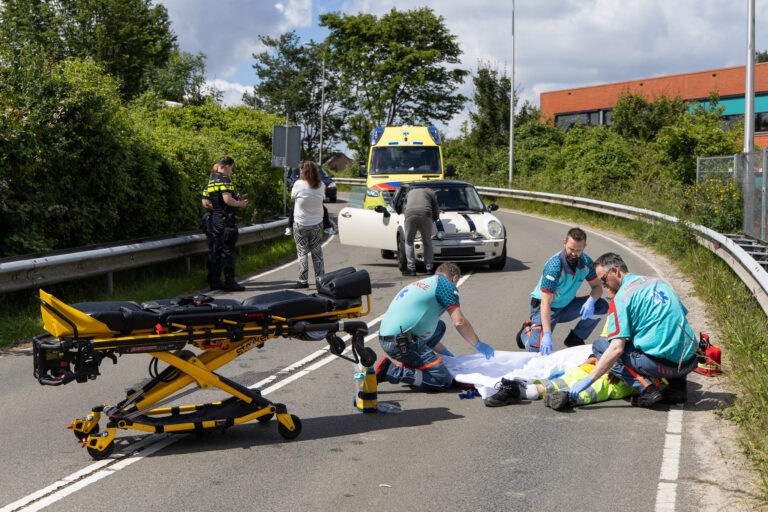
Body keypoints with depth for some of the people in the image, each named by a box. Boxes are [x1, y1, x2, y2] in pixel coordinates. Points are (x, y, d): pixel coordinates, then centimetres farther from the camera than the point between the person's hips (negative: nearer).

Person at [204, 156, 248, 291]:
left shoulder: (211, 182, 15)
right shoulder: (224, 180, -13)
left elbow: (205, 202, 17)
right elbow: (227, 199, -26)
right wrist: (240, 203, -8)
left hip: (214, 219, 9)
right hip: (226, 219, -9)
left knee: (216, 251, 12)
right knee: (228, 251, -5)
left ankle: (214, 281, 15)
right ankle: (229, 281, -2)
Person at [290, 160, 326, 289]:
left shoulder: (298, 184, -14)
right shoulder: (321, 185, -3)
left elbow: (292, 199, 0)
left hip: (301, 224, -3)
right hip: (317, 223, 3)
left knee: (302, 252, 3)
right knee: (317, 252, 12)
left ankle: (303, 281, 2)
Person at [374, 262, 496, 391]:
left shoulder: (421, 284, 28)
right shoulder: (446, 284, 2)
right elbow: (459, 322, -6)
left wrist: (445, 353, 44)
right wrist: (479, 345, 9)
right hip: (401, 342, -9)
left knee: (439, 327, 28)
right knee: (444, 381, -9)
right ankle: (393, 371, -12)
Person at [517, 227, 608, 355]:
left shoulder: (585, 262, -12)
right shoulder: (554, 266, -30)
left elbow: (597, 287, -2)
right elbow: (546, 303, -34)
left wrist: (591, 301, -28)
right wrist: (547, 334, -42)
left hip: (566, 306, 6)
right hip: (545, 307, -6)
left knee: (601, 306, -13)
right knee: (538, 348, -24)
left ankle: (574, 339, 1)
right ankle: (527, 330, 11)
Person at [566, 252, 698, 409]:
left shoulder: (621, 298, -6)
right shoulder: (658, 281, 16)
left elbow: (616, 348, -14)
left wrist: (588, 379, -11)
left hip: (662, 363, -7)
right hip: (690, 360, 7)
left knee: (600, 345, 5)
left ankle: (646, 389, -7)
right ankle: (677, 385, 16)